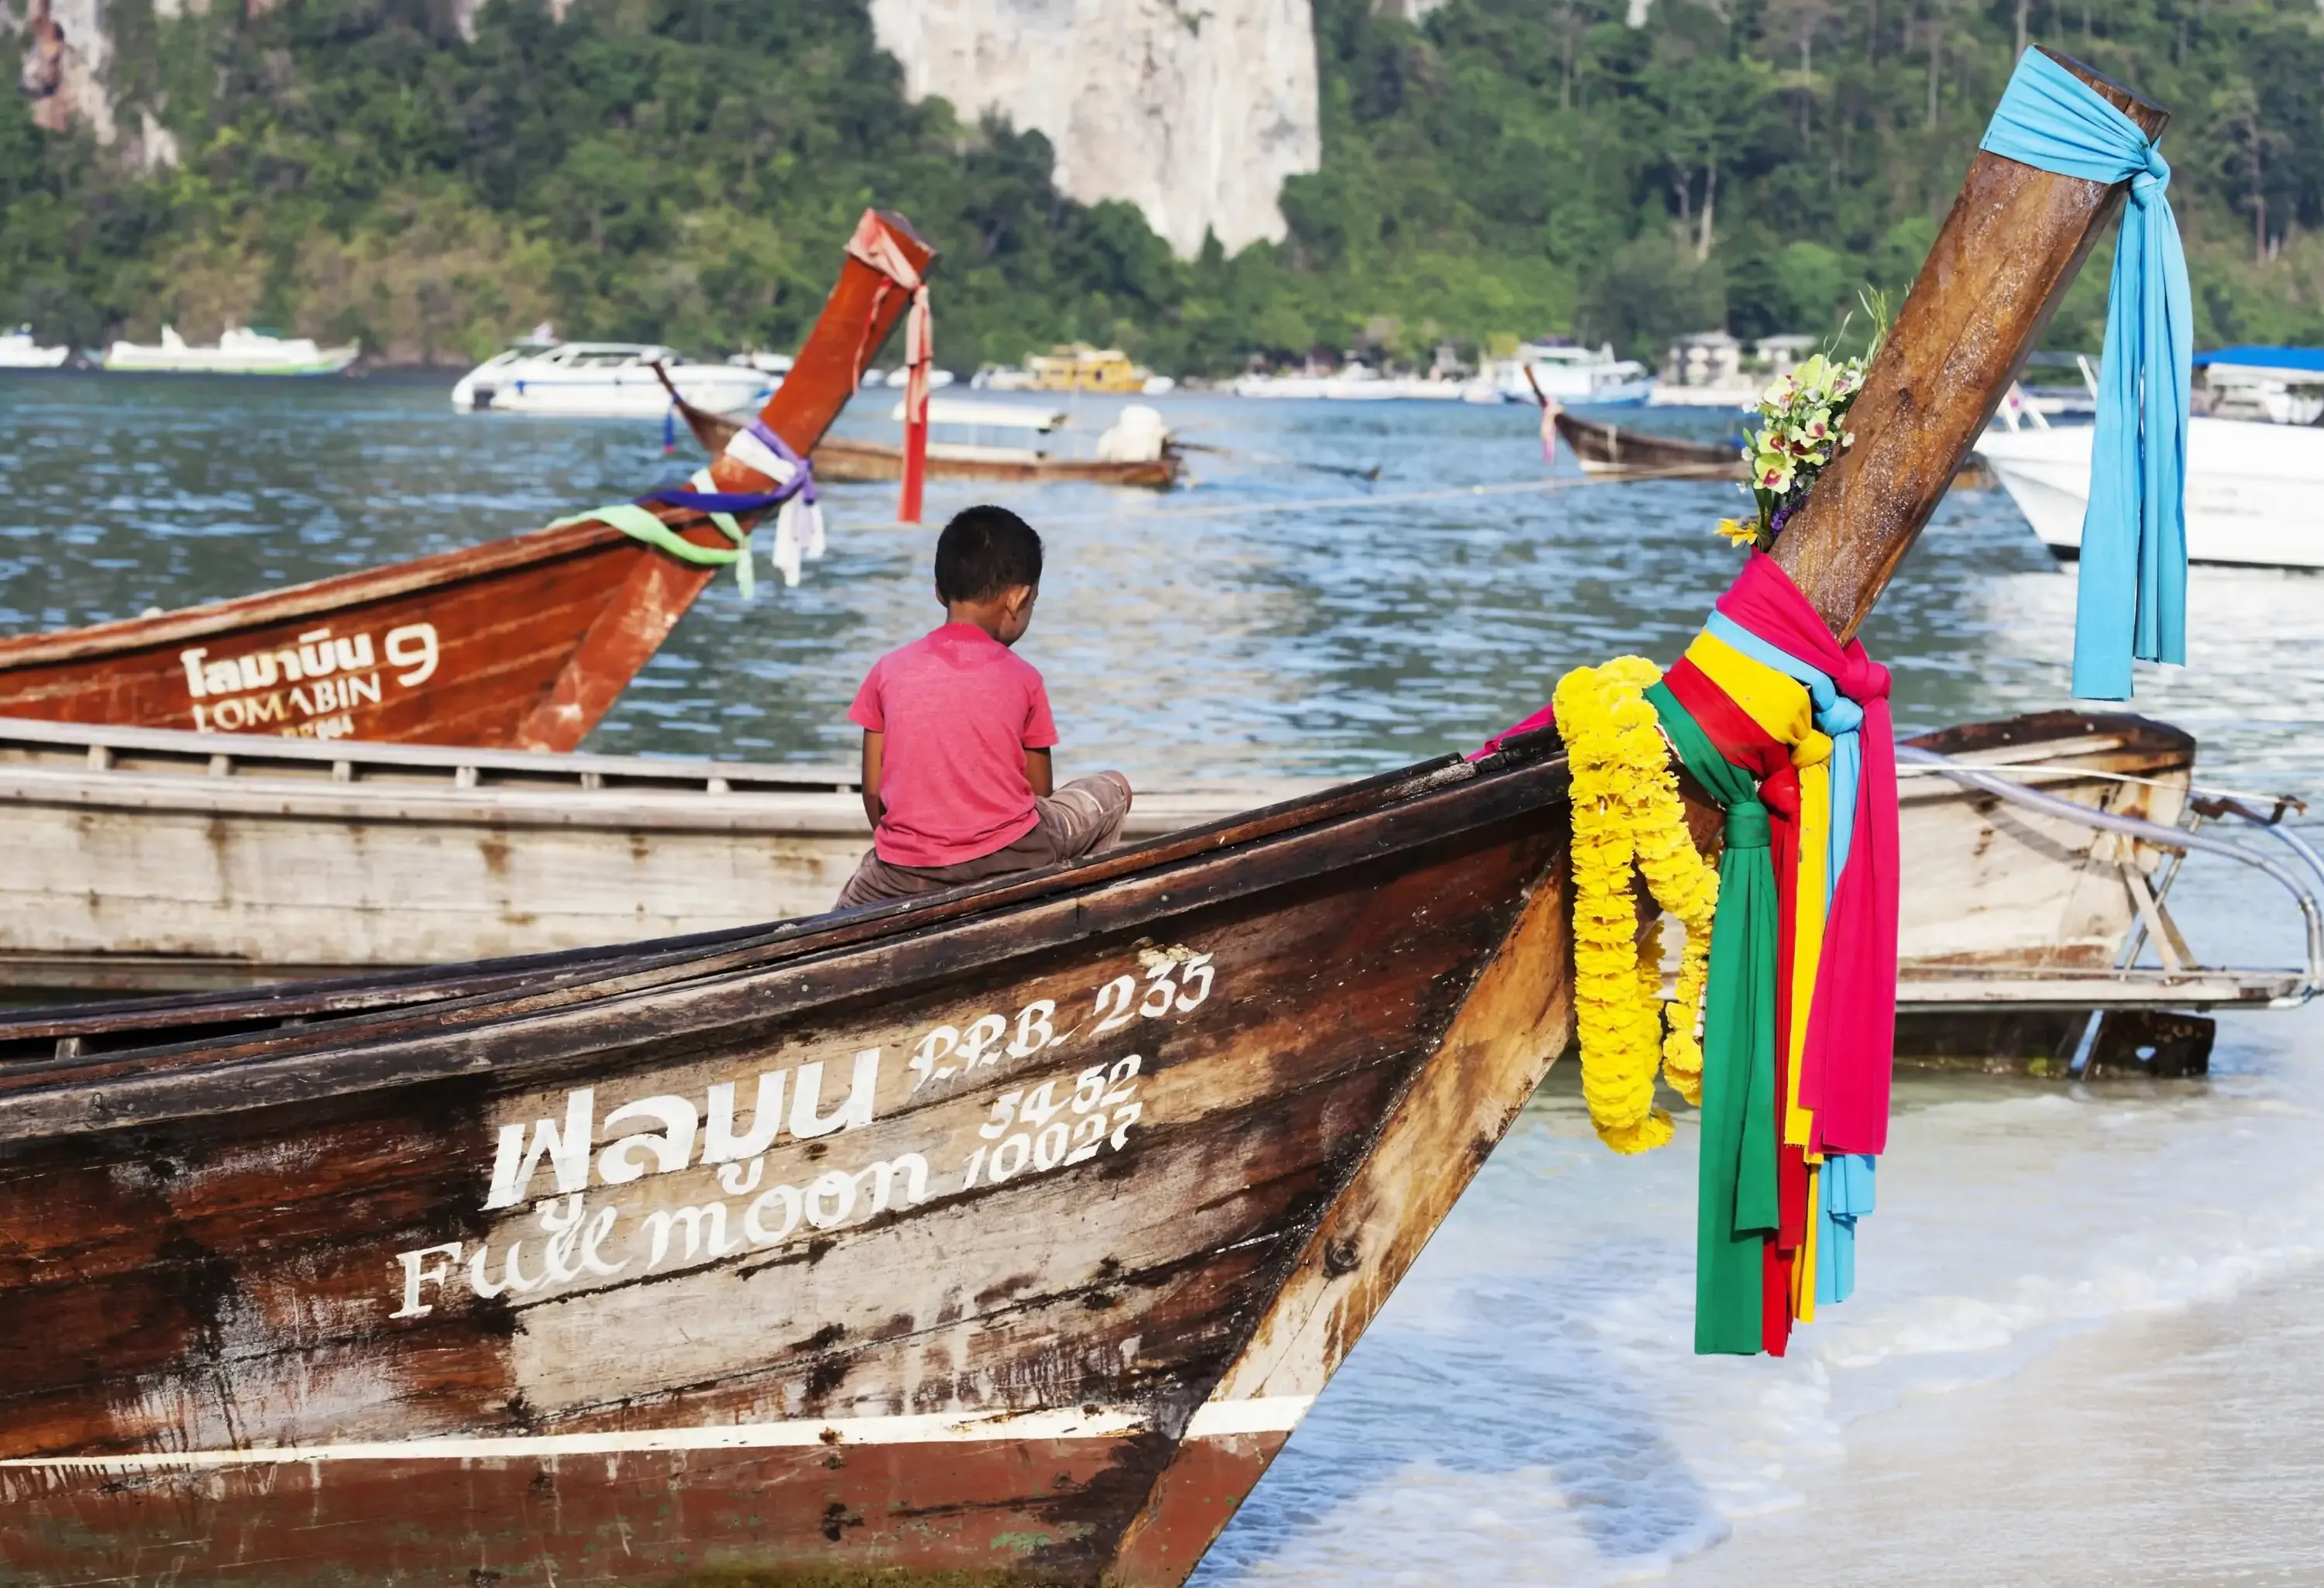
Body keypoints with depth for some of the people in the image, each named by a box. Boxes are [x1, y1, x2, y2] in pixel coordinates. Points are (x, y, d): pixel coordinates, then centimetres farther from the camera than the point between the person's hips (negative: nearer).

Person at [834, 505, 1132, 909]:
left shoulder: (888, 671, 4)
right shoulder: (1022, 679, 1)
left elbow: (873, 790, 6)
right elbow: (1039, 795, 7)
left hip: (906, 875, 2)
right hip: (1008, 862, -2)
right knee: (1112, 790, 21)